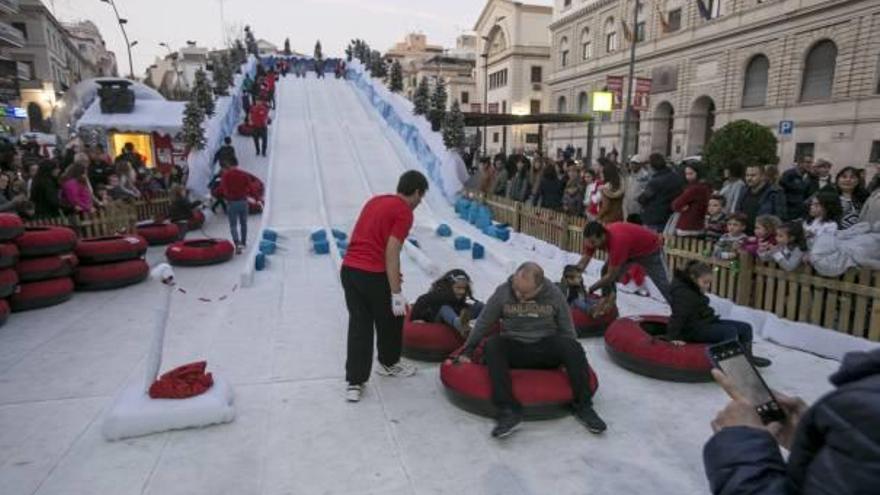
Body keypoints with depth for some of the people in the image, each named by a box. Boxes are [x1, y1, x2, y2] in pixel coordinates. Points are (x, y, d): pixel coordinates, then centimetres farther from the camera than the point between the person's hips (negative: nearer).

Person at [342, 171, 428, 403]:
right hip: (373, 275, -7)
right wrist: (396, 293, -16)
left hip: (349, 269, 7)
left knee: (359, 325, 12)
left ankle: (354, 382, 12)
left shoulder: (375, 200, 15)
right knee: (391, 320, 18)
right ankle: (389, 363, 39)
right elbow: (391, 252, -18)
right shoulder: (404, 212, -10)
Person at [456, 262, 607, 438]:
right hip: (514, 349, 0)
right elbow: (483, 323, 3)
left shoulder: (554, 294, -5)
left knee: (572, 346, -28)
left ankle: (582, 406, -14)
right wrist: (468, 350, 4)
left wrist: (575, 357, 1)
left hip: (547, 350, 1)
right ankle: (508, 410, -34)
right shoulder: (503, 292, -8)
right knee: (492, 345, -31)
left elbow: (566, 329, 7)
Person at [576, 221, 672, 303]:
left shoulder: (617, 241, -44)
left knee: (664, 286, -4)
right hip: (631, 250, 7)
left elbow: (611, 276, -35)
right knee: (606, 272, -6)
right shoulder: (593, 238, -24)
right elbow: (582, 264, -17)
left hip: (651, 249, -6)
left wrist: (590, 290, -30)